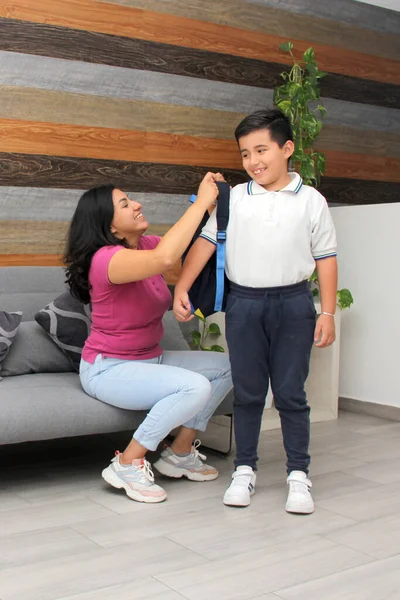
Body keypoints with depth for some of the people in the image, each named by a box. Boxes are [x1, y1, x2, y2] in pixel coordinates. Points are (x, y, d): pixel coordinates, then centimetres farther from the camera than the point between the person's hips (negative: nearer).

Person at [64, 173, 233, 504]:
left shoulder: (147, 244, 2)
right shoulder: (105, 258, -25)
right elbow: (165, 258, -42)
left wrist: (213, 202, -12)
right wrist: (200, 202, -34)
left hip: (149, 360, 9)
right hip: (108, 370, -9)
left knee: (227, 367, 0)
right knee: (195, 387, -28)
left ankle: (179, 452, 11)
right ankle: (128, 464, -12)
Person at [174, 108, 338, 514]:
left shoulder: (311, 201, 2)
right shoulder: (233, 199, 4)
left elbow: (325, 259, 3)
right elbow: (205, 242, 1)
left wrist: (327, 313, -2)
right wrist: (181, 289, -8)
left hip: (293, 302, -1)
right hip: (243, 302, 1)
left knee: (291, 392, 4)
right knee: (247, 392, 9)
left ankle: (298, 474, 15)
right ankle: (245, 469, 21)